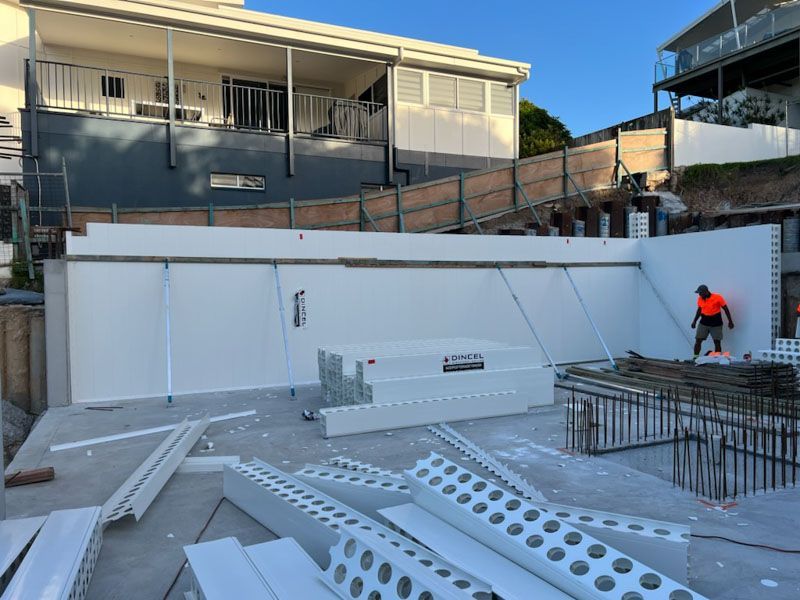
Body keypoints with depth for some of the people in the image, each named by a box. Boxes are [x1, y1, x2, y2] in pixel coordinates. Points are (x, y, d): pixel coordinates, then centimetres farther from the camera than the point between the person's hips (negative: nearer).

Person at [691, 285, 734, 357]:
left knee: (717, 342, 2)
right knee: (698, 341, -3)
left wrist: (730, 321, -3)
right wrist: (695, 321, 9)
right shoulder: (700, 299, -2)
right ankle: (695, 358, 3)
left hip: (716, 324, -3)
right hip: (703, 323, 3)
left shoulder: (718, 298, -13)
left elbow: (726, 309, -4)